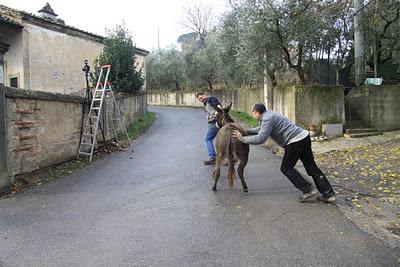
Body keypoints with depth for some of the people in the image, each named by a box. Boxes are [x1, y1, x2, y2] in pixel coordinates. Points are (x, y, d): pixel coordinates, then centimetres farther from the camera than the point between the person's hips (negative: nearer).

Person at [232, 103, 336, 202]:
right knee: (311, 167, 11)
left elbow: (260, 139, -21)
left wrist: (243, 139, -12)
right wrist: (245, 131, 26)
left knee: (286, 168, 3)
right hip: (304, 137, 10)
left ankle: (308, 190, 3)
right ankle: (329, 194, 14)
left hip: (296, 141, -10)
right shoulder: (269, 115, 19)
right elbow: (260, 129, 33)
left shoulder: (267, 119, -12)